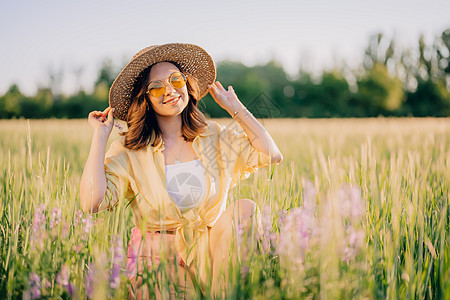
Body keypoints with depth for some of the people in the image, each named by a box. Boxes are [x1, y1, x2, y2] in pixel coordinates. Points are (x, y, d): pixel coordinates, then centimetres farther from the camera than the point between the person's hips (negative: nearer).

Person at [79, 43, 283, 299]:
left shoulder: (214, 136, 4)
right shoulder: (129, 151, -6)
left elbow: (272, 155, -4)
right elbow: (92, 203, -20)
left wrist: (235, 107, 1)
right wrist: (100, 135, -14)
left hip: (211, 252, 4)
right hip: (158, 258, -4)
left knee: (244, 209, -22)